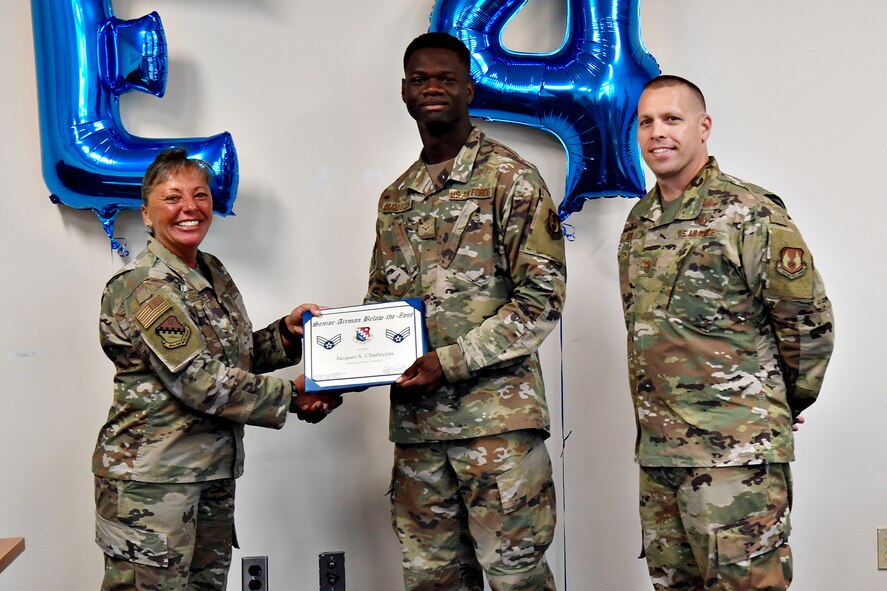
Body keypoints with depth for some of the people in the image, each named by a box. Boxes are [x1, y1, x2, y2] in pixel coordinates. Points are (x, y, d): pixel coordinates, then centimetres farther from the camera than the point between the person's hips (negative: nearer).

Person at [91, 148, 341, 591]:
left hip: (214, 470, 8)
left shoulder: (213, 273, 11)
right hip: (152, 479, -8)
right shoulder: (143, 287, -16)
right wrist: (292, 398, -13)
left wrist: (286, 332, 1)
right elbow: (202, 382, -21)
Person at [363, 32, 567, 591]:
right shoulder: (396, 197, 16)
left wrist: (450, 362, -15)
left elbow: (542, 296, -10)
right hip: (415, 418, 6)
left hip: (497, 415, -6)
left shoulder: (511, 178, -3)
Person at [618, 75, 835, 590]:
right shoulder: (639, 221, 13)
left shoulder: (751, 214, -10)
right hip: (656, 450, 8)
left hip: (737, 453, -7)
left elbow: (810, 321, -7)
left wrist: (784, 403, 4)